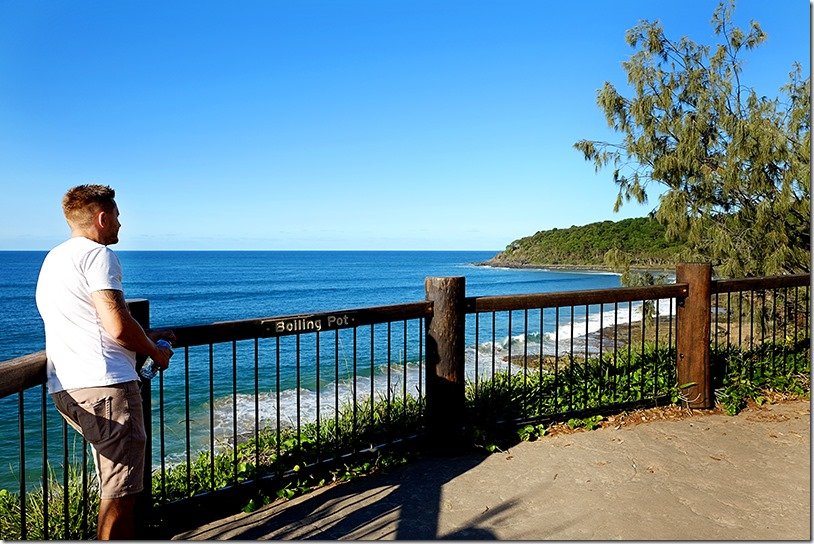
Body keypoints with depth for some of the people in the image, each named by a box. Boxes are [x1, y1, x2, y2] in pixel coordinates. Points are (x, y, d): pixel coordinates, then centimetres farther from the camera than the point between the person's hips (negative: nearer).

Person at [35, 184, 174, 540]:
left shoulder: (53, 259, 23)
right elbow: (118, 326, -18)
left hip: (66, 388, 10)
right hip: (104, 384, -10)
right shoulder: (97, 254, -8)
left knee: (116, 488, 21)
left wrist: (147, 336, 30)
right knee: (120, 493, -2)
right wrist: (155, 351, 0)